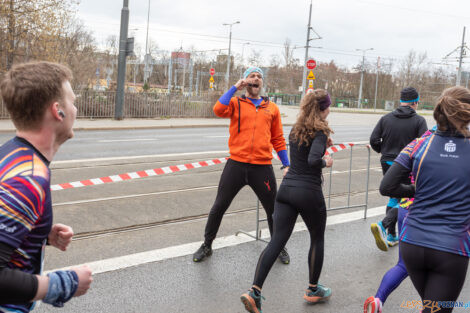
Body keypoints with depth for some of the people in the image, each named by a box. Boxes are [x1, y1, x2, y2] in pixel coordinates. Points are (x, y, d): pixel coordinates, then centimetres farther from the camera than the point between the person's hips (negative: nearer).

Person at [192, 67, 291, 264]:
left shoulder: (272, 108, 12)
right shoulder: (235, 103, 6)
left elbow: (278, 139, 16)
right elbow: (219, 110, -16)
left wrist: (286, 165, 12)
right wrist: (235, 88, -9)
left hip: (262, 167, 2)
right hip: (236, 164, -1)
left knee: (273, 210, 10)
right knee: (219, 207, 5)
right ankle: (207, 246, 24)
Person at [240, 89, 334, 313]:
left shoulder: (295, 129, 12)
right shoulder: (320, 131, -10)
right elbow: (314, 160, -25)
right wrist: (326, 162, -5)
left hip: (287, 189, 5)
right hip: (309, 192, -5)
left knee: (276, 241, 1)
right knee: (317, 238, 18)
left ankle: (254, 291, -10)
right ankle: (313, 290, 29)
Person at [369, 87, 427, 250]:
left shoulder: (386, 118, 2)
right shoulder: (419, 121, -8)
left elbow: (374, 140, -3)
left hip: (387, 164, 5)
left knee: (394, 198, 18)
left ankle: (391, 236, 21)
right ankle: (382, 226, -21)